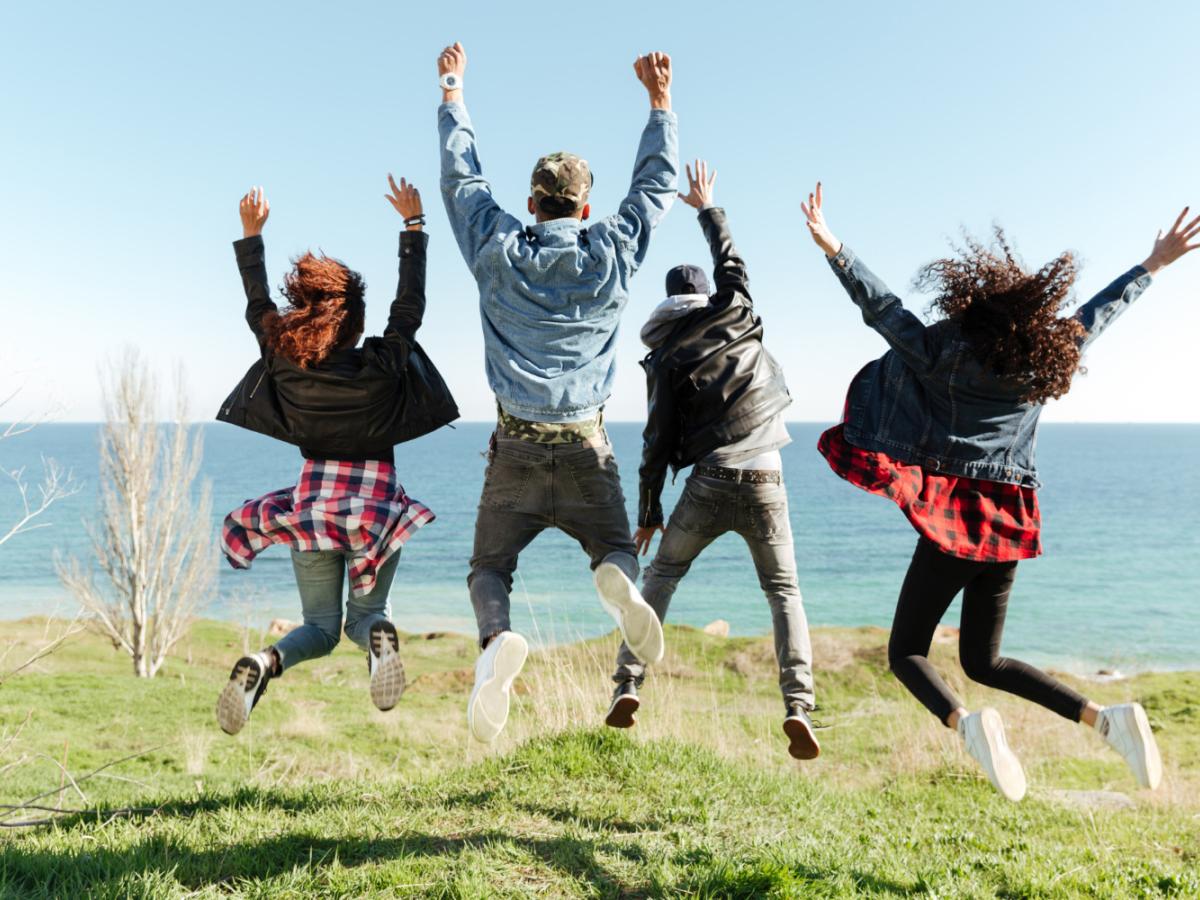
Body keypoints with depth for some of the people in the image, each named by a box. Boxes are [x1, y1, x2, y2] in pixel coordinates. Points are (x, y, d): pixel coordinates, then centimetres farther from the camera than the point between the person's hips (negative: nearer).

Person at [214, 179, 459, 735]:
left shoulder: (286, 365, -7)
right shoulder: (383, 366, -13)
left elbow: (257, 307, 8)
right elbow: (410, 304, -3)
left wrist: (250, 235, 18)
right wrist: (413, 225, 3)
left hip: (311, 503, 2)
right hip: (376, 505, -2)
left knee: (319, 626, 14)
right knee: (364, 613, 15)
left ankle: (264, 663, -19)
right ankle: (379, 635, -23)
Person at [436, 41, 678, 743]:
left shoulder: (499, 253, 1)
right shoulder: (612, 254, 1)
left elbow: (462, 179, 15)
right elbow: (657, 183, 15)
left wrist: (453, 93, 26)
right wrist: (661, 100, 22)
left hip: (516, 448, 0)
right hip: (586, 448, 0)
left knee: (490, 567, 10)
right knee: (615, 550, 18)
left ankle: (498, 640, -24)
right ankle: (618, 582, -20)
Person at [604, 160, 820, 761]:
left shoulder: (664, 358, 6)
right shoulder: (737, 314, 9)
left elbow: (658, 441, 2)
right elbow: (729, 259, 30)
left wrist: (647, 513, 8)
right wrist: (706, 207, 43)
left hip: (709, 483, -1)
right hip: (765, 483, 1)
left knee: (661, 575, 17)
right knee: (783, 592, 10)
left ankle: (627, 686, 7)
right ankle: (798, 707, -7)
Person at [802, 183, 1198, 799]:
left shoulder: (944, 355, -11)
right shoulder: (1047, 363, 3)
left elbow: (881, 306, -12)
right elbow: (1102, 310, 16)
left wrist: (833, 249, -11)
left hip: (950, 522, -5)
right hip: (1007, 524, 6)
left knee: (906, 653, 5)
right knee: (984, 661, 17)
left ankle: (966, 723, -25)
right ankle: (1106, 718, -1)